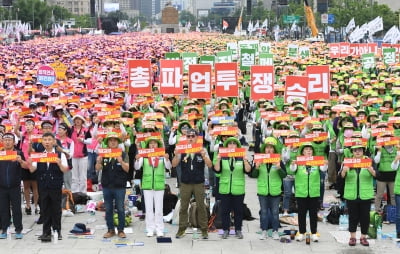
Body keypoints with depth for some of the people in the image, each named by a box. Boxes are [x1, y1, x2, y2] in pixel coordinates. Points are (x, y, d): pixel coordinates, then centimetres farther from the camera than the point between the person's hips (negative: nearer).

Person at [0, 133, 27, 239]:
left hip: (15, 187, -2)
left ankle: (18, 230, 7)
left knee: (17, 209, 0)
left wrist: (21, 161, -34)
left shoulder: (18, 154, -1)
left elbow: (26, 166, -11)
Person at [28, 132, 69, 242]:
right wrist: (30, 164, -18)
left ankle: (57, 231, 15)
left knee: (56, 209, 5)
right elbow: (32, 170, 4)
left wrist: (59, 164, -28)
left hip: (56, 186, -2)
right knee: (44, 209, 5)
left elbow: (65, 170, -8)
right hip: (43, 186, 3)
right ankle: (46, 232, 11)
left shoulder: (60, 155, 0)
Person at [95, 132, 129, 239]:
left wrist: (121, 162, -27)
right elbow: (98, 168, -2)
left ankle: (121, 230, 10)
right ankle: (110, 230, 16)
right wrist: (98, 162, -24)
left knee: (120, 209, 2)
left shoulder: (122, 154, 0)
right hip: (106, 186, 2)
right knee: (108, 209, 8)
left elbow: (127, 169, -7)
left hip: (119, 186, -2)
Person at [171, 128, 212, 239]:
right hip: (185, 183, 1)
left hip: (199, 183, -1)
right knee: (183, 207, 4)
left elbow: (210, 165, -6)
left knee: (201, 207, 2)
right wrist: (176, 155, -19)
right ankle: (182, 229, 11)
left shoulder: (202, 150, 1)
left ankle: (204, 230, 9)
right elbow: (174, 165, 0)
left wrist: (204, 156, -23)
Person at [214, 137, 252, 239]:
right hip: (225, 188, 0)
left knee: (238, 210, 5)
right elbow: (217, 169, -6)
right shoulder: (223, 158, 4)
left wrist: (245, 160, -23)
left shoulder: (241, 157, 3)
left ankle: (238, 230, 16)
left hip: (238, 189, 0)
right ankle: (225, 230, 14)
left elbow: (248, 170, -8)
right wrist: (218, 159, -20)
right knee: (225, 210, 4)